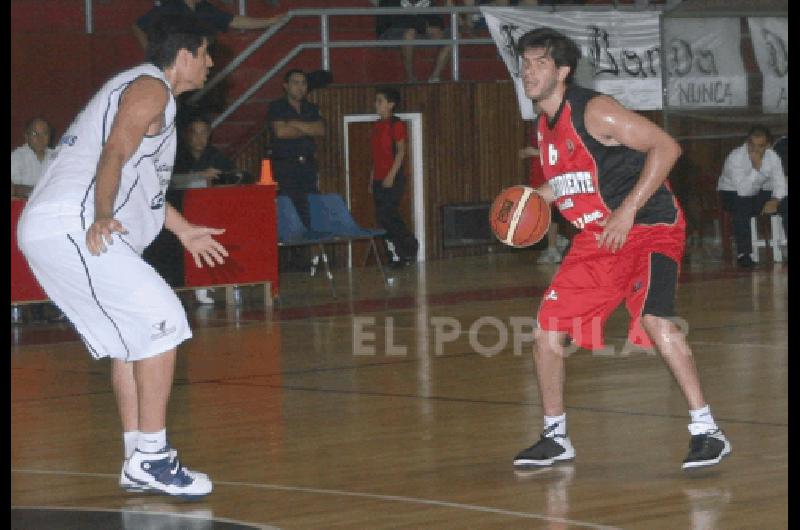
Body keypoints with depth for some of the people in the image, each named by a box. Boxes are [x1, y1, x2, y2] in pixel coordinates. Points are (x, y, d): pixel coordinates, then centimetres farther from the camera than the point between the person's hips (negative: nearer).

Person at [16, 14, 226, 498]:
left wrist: (184, 230, 42)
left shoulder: (138, 87, 27)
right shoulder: (151, 87, -5)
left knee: (133, 337, 16)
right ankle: (151, 458, -11)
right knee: (161, 320, -12)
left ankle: (139, 465, 17)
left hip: (50, 232, 11)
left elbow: (139, 179, 36)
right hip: (72, 228, -11)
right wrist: (102, 217, -35)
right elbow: (114, 155, -21)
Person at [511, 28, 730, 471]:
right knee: (548, 326, 2)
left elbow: (666, 147, -21)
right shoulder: (545, 127, 9)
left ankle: (706, 430, -19)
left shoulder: (594, 111, -16)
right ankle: (555, 438, 16)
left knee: (655, 319, -27)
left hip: (649, 229, -8)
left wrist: (627, 211, -24)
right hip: (596, 238, 8)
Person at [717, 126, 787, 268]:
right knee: (741, 207, -38)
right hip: (732, 194, -5)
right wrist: (756, 167, -39)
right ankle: (743, 254, -34)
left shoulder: (773, 157, -9)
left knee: (786, 205, -17)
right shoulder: (735, 157, -25)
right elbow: (743, 190, -32)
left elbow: (779, 184, -8)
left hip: (759, 194, 5)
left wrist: (774, 201, -28)